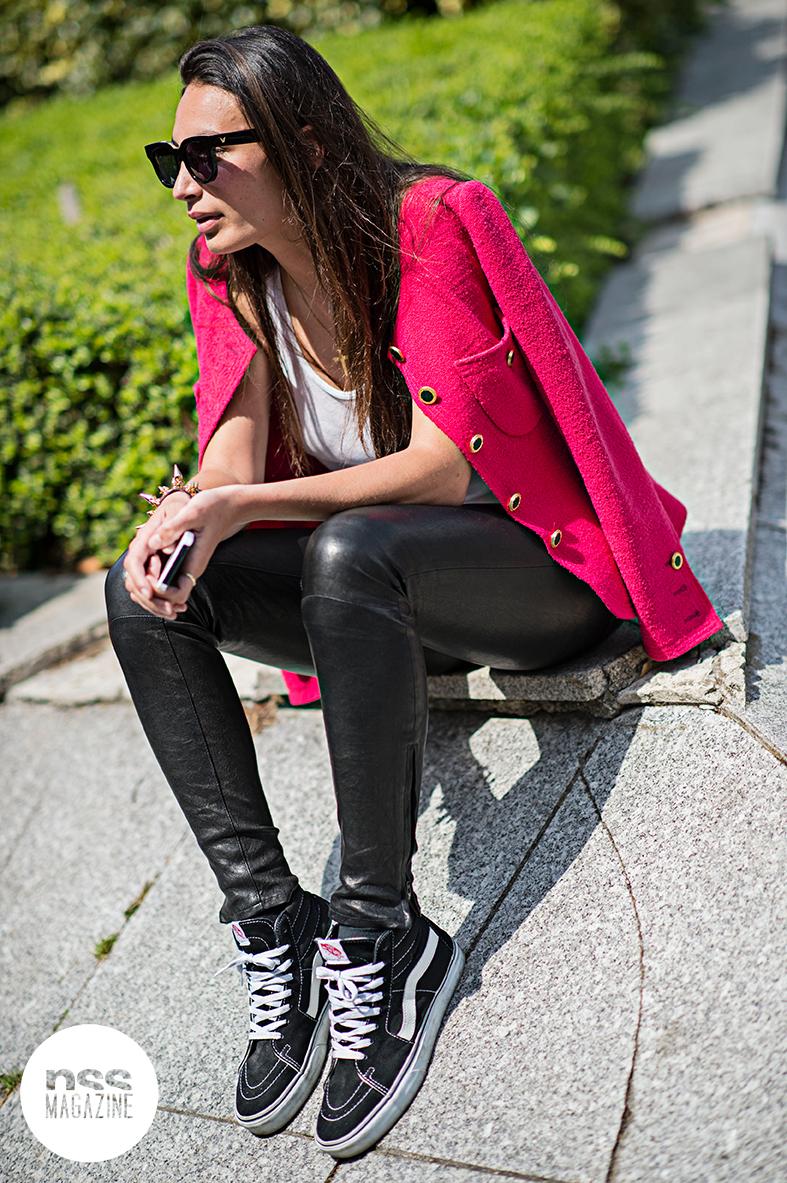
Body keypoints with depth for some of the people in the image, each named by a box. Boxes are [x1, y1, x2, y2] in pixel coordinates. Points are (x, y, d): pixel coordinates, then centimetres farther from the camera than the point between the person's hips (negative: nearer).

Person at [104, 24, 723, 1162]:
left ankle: (383, 935, -23)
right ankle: (270, 918, -12)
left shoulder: (427, 224, -16)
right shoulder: (228, 277, 3)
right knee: (145, 597, -14)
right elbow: (235, 458, -5)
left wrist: (243, 504, -30)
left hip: (536, 566, -6)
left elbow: (447, 465, -23)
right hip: (384, 595, 6)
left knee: (348, 552, -37)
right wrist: (183, 517, -29)